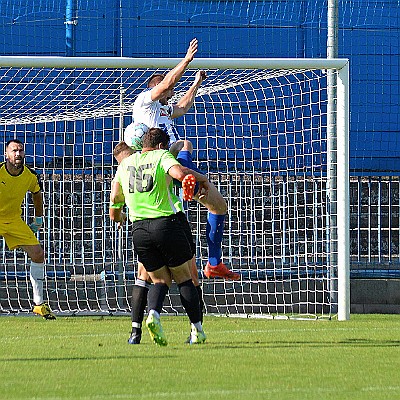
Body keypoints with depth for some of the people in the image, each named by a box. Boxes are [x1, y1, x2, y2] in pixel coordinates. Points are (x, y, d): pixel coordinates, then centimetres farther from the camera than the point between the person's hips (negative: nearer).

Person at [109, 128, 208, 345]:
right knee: (184, 278, 7)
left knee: (160, 280, 13)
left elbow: (115, 200, 22)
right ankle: (197, 330, 5)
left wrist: (117, 215, 42)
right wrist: (202, 178, -3)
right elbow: (180, 173, -20)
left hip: (139, 229, 4)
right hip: (168, 223, -4)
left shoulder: (125, 163, 16)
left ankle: (153, 313, -17)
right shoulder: (161, 156, 0)